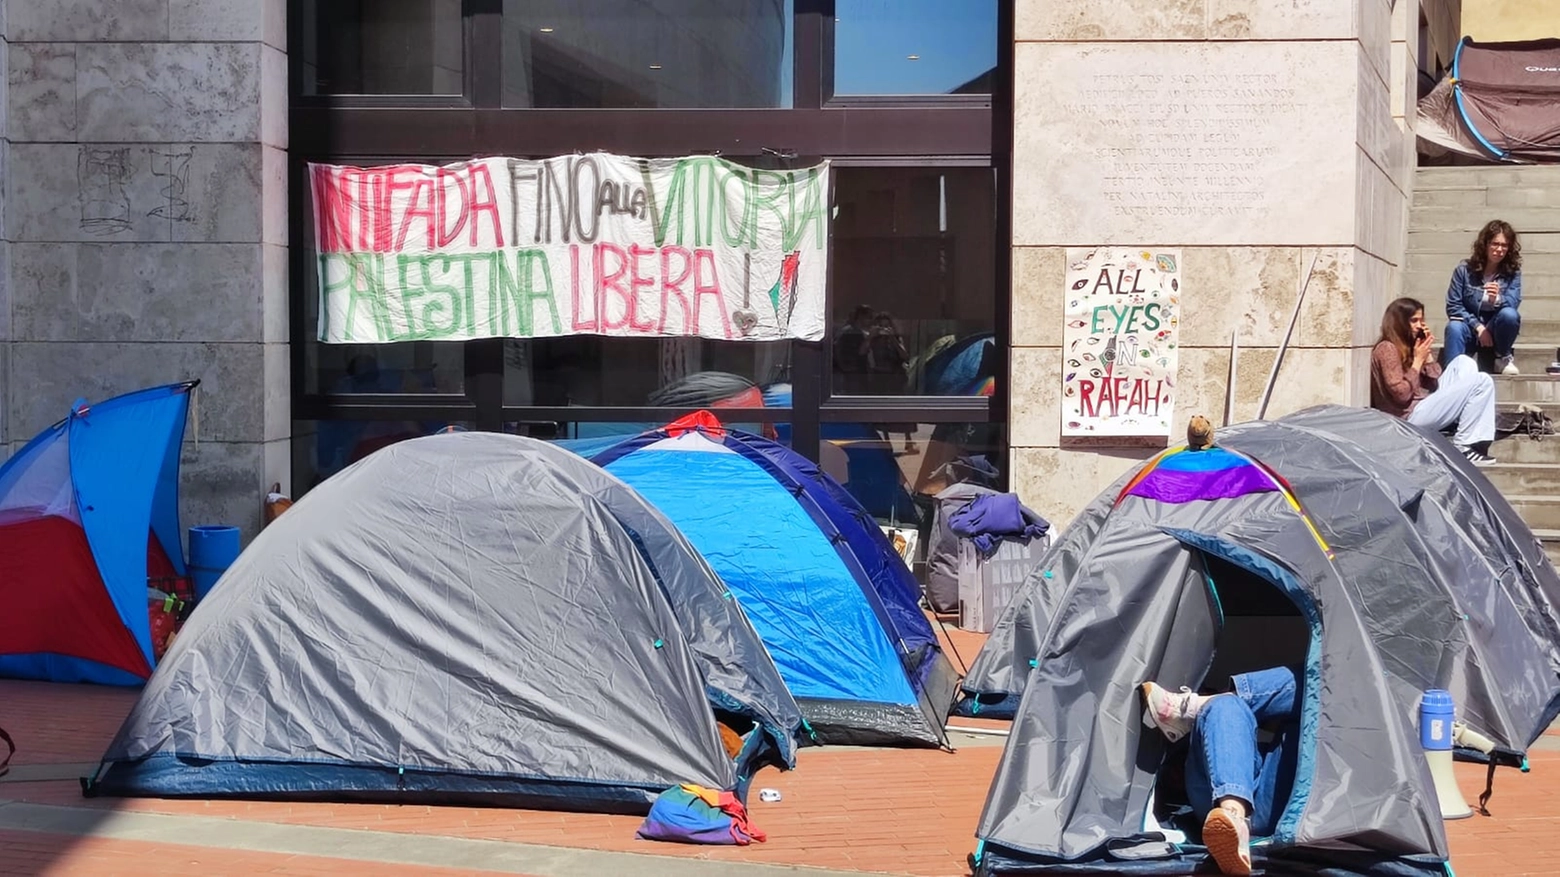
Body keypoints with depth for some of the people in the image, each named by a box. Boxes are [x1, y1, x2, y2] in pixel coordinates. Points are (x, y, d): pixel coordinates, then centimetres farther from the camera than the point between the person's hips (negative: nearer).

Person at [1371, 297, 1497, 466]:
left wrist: (1426, 354, 4)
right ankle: (1463, 446, -7)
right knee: (1482, 382, -9)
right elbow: (1402, 394, -21)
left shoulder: (1406, 347, 18)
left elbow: (1434, 384, 12)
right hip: (1409, 418, -10)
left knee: (1463, 362, 10)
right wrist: (1418, 360, -12)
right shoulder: (1387, 349, -11)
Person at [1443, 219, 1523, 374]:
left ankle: (1503, 357, -4)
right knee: (1454, 327, -35)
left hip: (1496, 329, 1)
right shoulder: (1465, 269, -7)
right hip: (1470, 327, -1)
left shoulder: (1513, 272, -4)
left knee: (1509, 314, -32)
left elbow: (1513, 303, -16)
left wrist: (1497, 299, -40)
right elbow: (1453, 306, -8)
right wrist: (1478, 327, -19)